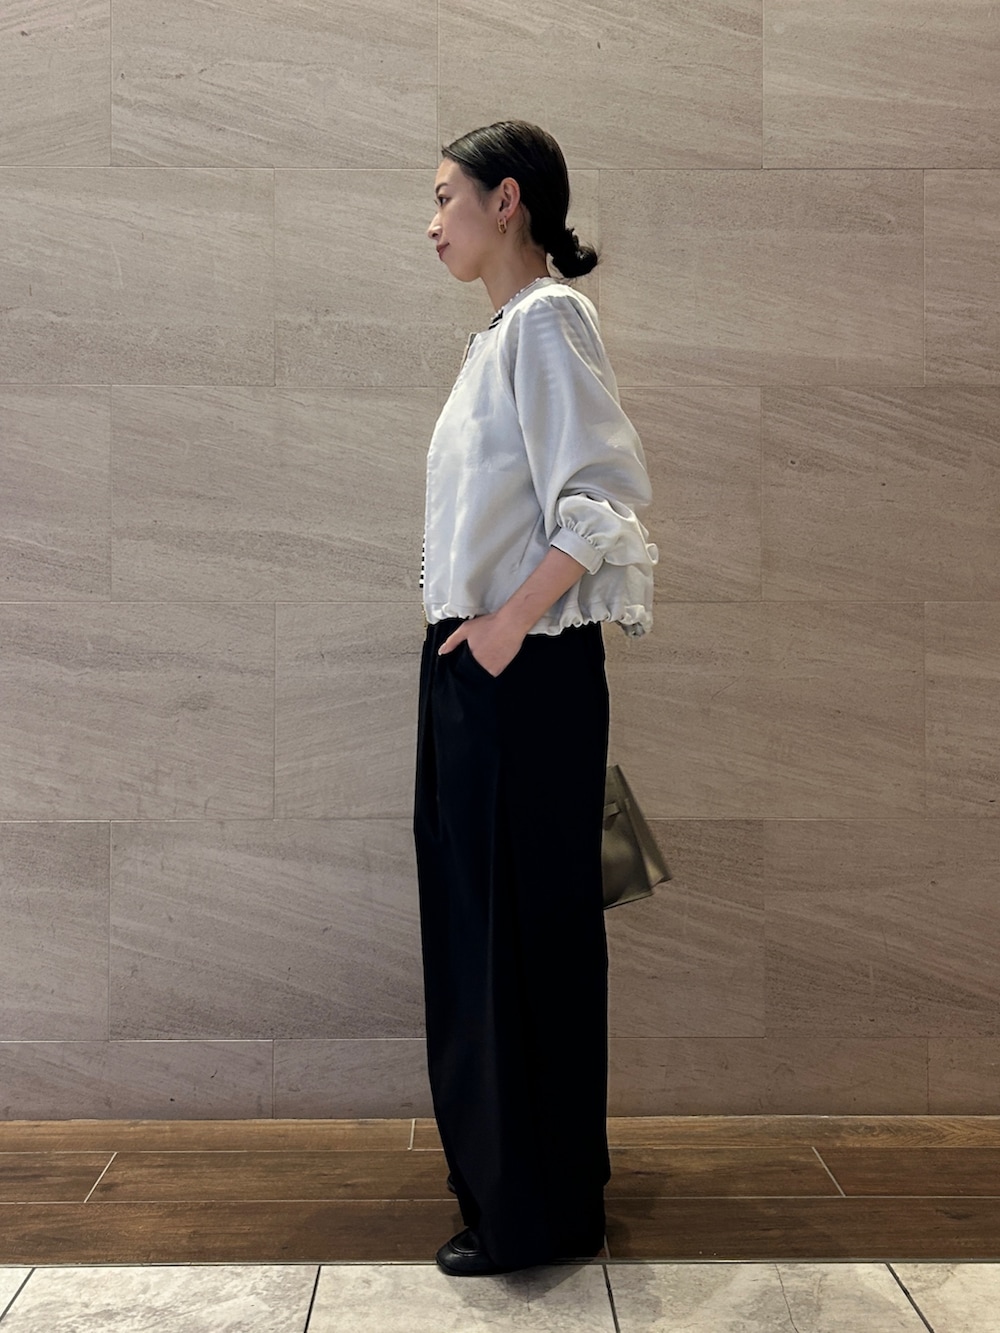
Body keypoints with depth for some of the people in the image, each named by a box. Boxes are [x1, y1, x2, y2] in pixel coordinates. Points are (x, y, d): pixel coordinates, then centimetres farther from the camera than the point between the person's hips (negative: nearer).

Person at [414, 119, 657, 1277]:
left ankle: (537, 1212, 16)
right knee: (476, 919, 16)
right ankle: (506, 1168, 33)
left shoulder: (545, 319, -12)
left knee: (522, 932, 0)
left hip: (525, 675, -9)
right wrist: (477, 629, 11)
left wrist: (508, 625, -17)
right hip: (476, 670, 9)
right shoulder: (500, 332, 16)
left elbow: (599, 502, -21)